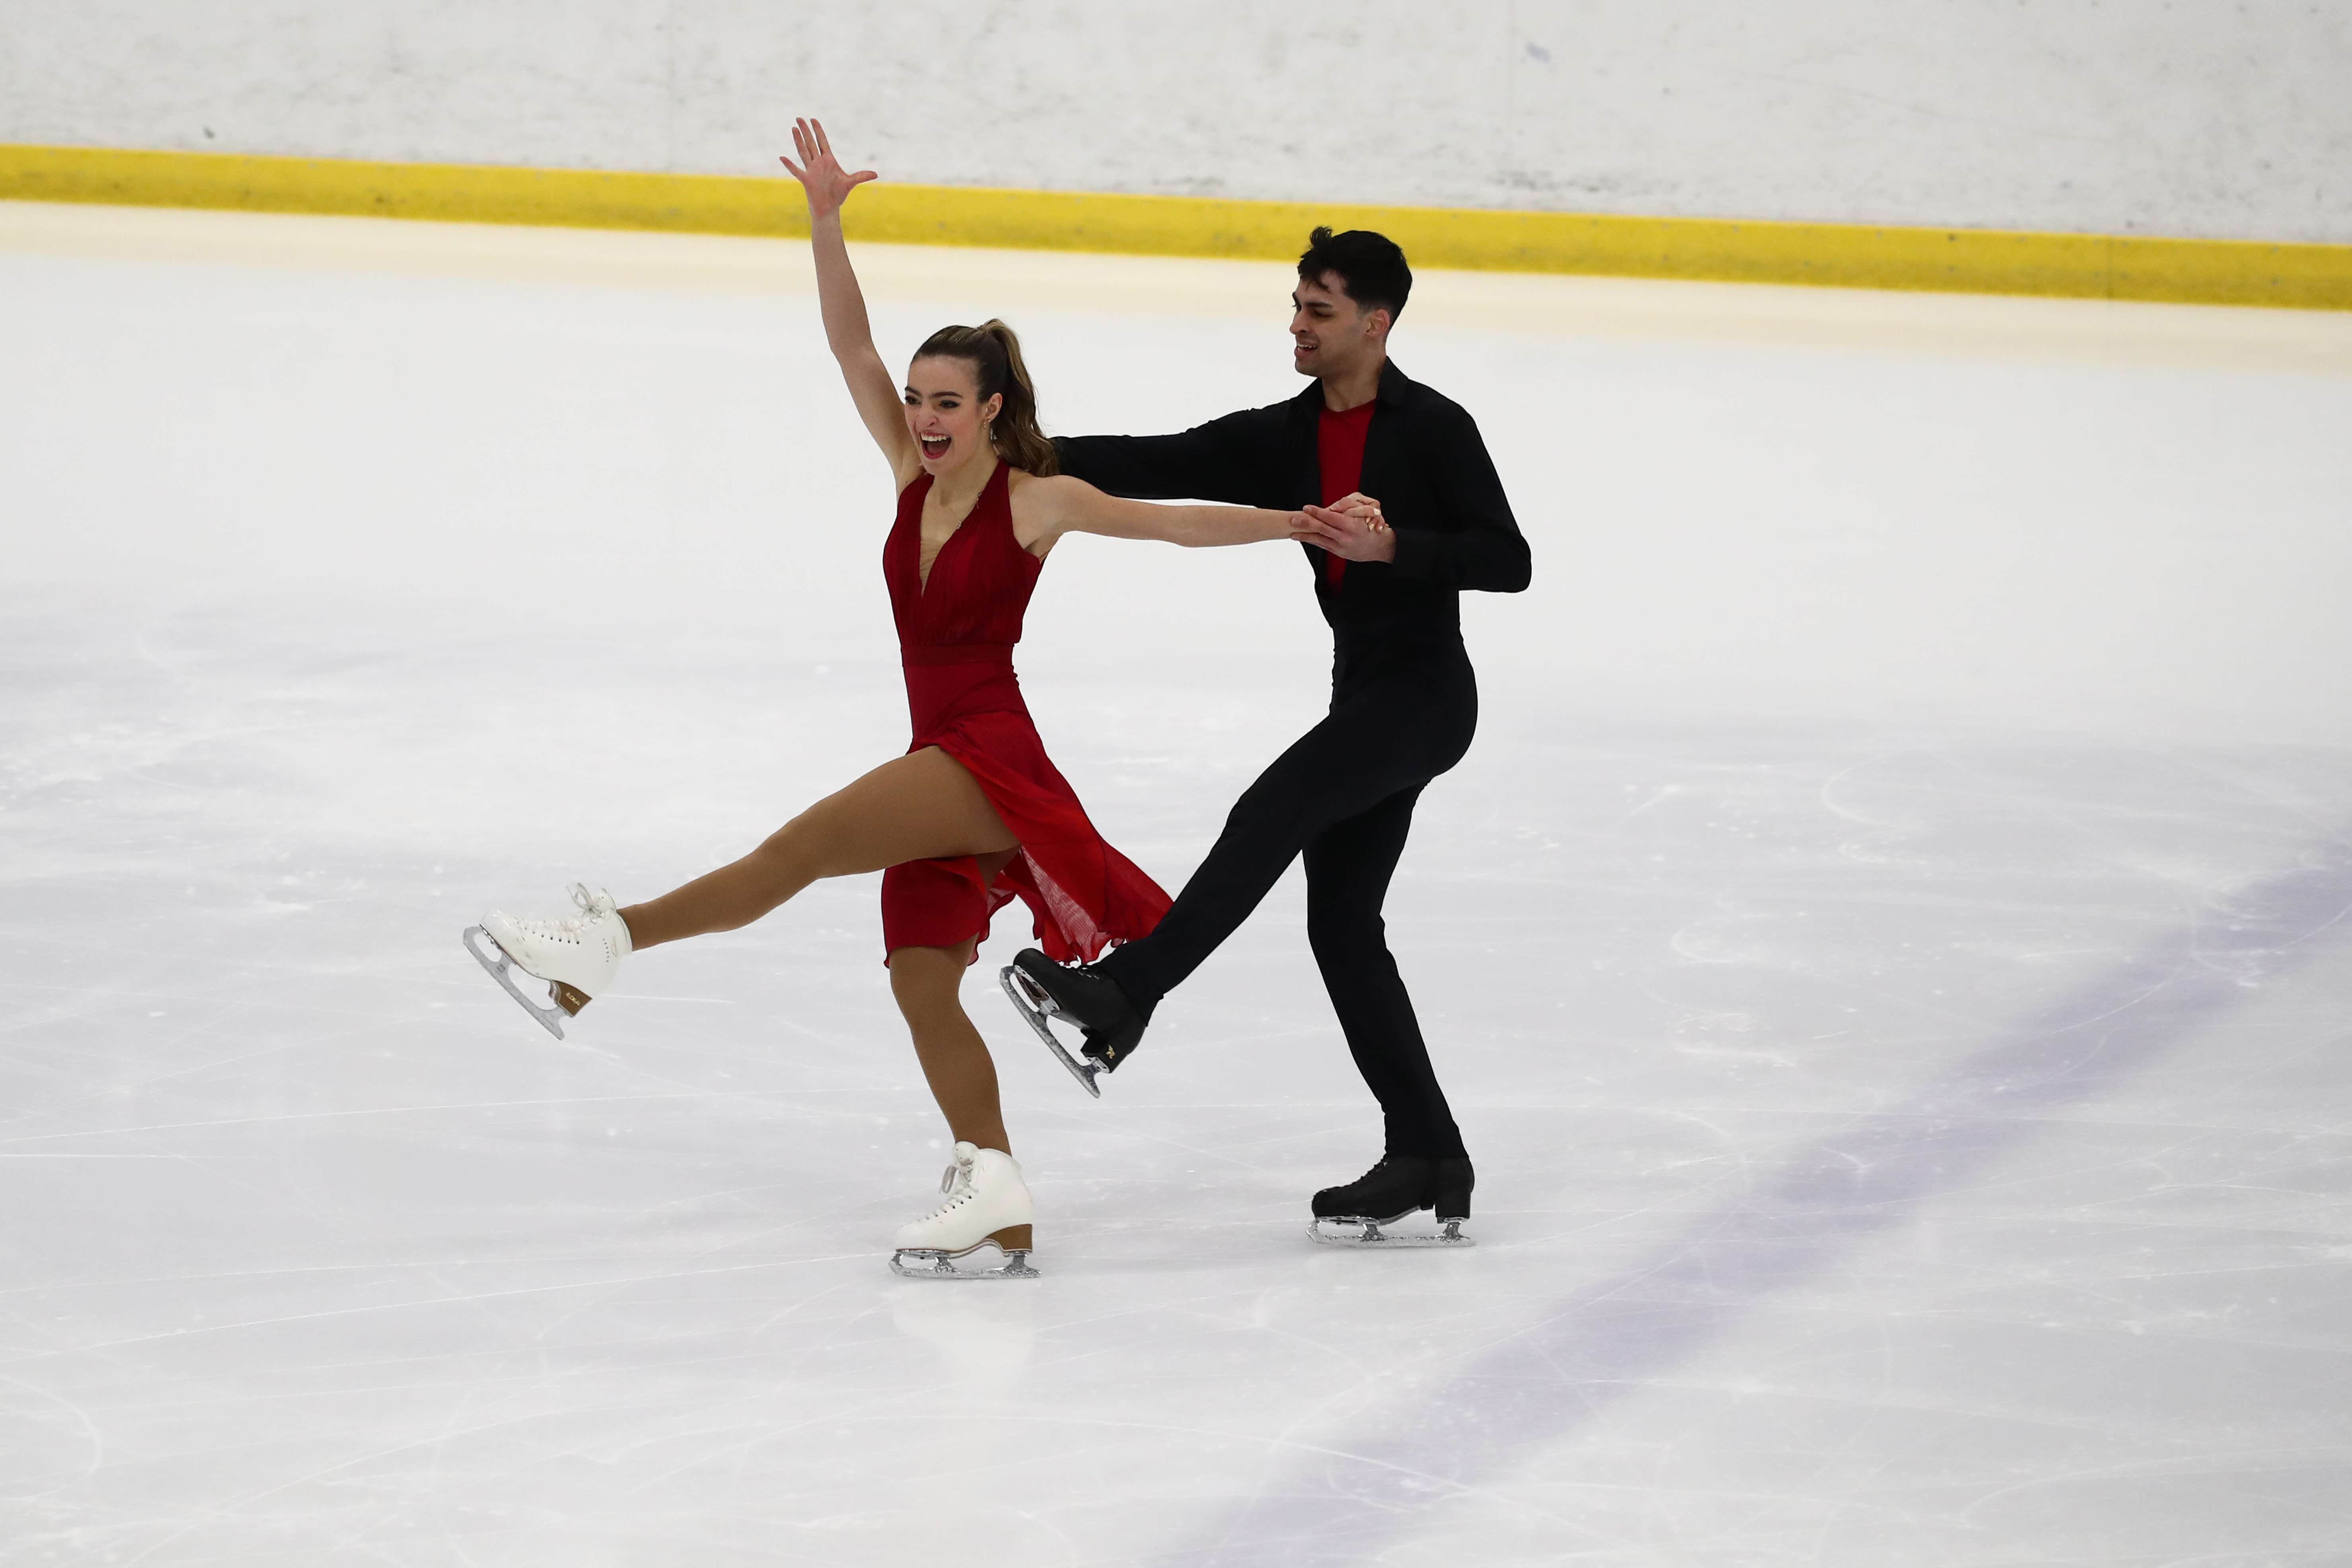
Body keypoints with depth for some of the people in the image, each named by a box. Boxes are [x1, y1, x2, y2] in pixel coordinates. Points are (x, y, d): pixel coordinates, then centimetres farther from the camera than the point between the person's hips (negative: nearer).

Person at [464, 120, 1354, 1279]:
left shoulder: (1035, 501, -4)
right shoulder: (915, 476, 10)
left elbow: (1173, 522, -4)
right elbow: (851, 346, 4)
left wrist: (1292, 525, -13)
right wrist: (825, 219, -6)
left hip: (990, 755, -7)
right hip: (944, 765, 7)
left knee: (800, 848, -21)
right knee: (921, 979, -1)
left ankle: (605, 942, -27)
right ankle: (996, 1201, -2)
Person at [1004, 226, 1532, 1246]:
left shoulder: (1434, 429, -9)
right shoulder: (1284, 439, 10)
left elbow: (1509, 562, -13)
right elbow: (1160, 468, -1)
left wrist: (1394, 545, -26)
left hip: (1427, 692, -8)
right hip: (1364, 694, 8)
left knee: (1271, 816, -23)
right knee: (1341, 924, 4)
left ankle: (1121, 996, -27)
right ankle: (1427, 1163, 6)